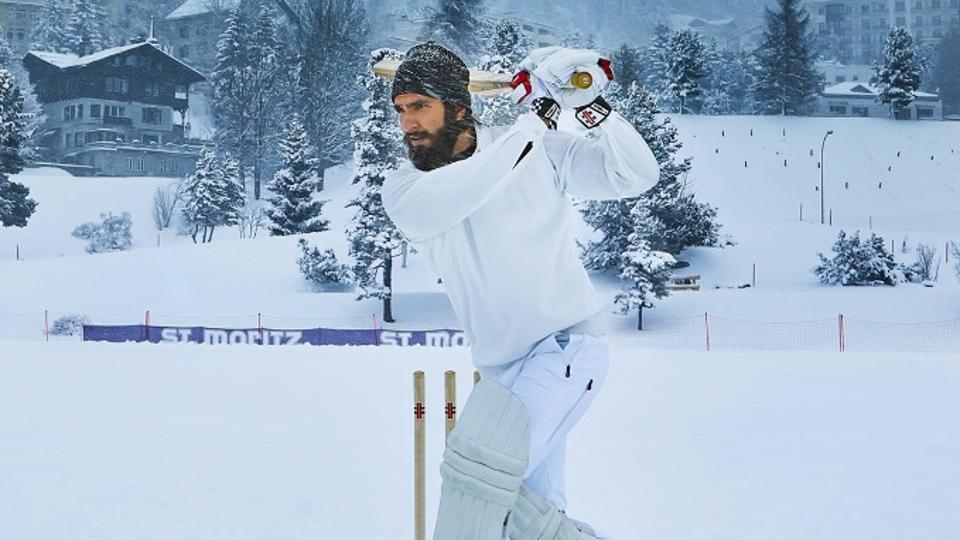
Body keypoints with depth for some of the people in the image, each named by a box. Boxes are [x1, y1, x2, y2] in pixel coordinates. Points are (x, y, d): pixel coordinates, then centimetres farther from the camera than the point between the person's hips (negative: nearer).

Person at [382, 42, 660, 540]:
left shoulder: (540, 149, -8)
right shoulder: (403, 187, -2)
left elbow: (634, 175, -11)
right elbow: (436, 204, -26)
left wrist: (587, 106, -25)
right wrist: (528, 127, -26)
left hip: (566, 345, -5)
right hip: (501, 367, 6)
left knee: (479, 466, -21)